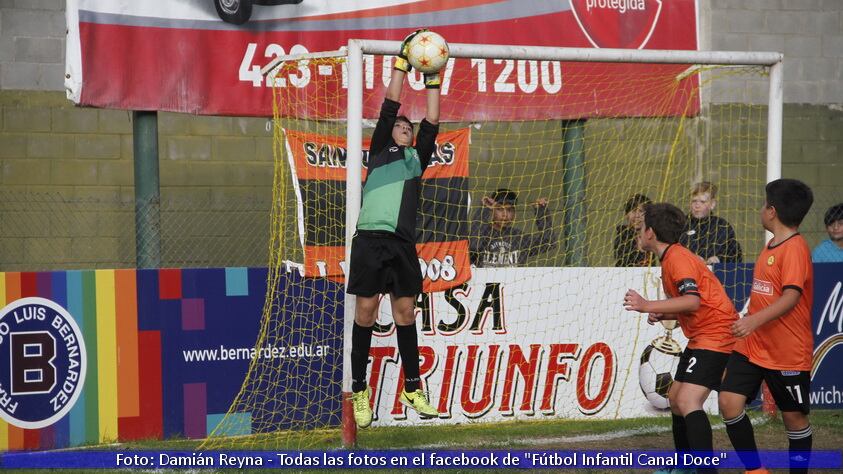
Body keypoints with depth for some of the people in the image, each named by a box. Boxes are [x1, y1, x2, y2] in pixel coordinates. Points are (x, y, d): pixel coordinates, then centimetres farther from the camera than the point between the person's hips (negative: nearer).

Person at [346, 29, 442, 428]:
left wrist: (433, 82, 18)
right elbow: (389, 107, 8)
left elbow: (431, 124, 17)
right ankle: (359, 390, 1)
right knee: (366, 311, -4)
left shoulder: (417, 159, 22)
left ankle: (412, 389, 10)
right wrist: (401, 63, 10)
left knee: (405, 312, 5)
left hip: (403, 243, 4)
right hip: (371, 238, -4)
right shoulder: (379, 151, 13)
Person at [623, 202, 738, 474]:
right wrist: (662, 315, 9)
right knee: (675, 399, 18)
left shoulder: (677, 257, -15)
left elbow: (693, 301, -30)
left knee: (688, 403, -22)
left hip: (715, 336, -11)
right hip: (700, 338, 11)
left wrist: (647, 306, -31)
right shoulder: (670, 258, 17)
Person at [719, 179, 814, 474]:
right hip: (752, 347, 8)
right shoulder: (771, 245, 12)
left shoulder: (795, 248, -16)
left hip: (788, 352, -8)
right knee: (729, 402, -5)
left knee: (794, 417, 5)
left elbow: (792, 296, -28)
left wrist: (755, 320, -40)